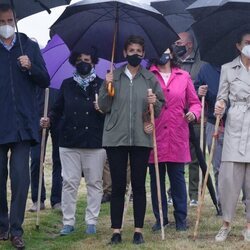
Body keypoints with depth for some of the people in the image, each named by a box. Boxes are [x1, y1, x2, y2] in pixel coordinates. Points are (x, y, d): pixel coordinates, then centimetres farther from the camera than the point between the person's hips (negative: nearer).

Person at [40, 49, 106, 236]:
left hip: (95, 143, -1)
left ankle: (92, 221, 11)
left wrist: (103, 110, -15)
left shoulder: (101, 85, 5)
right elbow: (58, 109, 11)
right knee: (69, 182, 2)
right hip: (69, 142, 2)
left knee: (94, 182, 3)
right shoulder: (67, 85, 11)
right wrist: (50, 120, -7)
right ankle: (68, 222, 7)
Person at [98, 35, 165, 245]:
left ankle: (139, 230, 9)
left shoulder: (150, 78, 7)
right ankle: (116, 231, 7)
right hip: (116, 138, 0)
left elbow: (160, 107, 8)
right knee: (118, 186, 2)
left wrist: (154, 103, -13)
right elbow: (104, 107, 4)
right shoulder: (114, 76, 6)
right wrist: (107, 87, -10)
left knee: (139, 185, 3)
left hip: (141, 138, 0)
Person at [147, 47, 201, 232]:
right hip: (155, 135, 0)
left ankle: (181, 219, 11)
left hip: (177, 136, 1)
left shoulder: (184, 77, 10)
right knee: (156, 178, 5)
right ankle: (160, 218, 15)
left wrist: (193, 113, -8)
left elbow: (195, 102, 13)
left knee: (178, 178, 3)